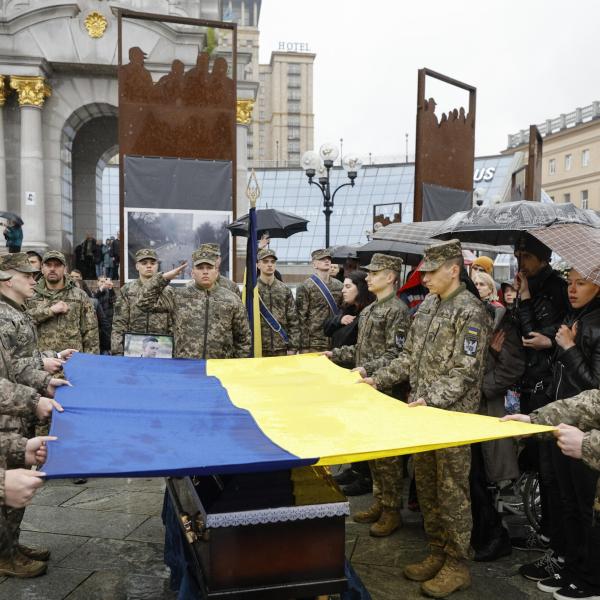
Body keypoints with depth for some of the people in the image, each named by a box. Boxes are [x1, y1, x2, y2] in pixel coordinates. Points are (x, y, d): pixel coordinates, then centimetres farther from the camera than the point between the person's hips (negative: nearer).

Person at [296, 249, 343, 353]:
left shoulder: (338, 285, 10)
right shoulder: (305, 287, -4)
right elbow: (301, 318, -8)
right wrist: (304, 346, -11)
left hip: (336, 341, 5)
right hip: (314, 344, -4)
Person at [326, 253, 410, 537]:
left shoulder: (397, 310, -13)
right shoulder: (369, 310, 14)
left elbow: (395, 355, -19)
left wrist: (368, 369, -28)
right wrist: (335, 354, 15)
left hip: (386, 390, -9)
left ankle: (392, 510, 13)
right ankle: (379, 502, 28)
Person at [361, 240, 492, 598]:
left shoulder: (470, 312, -13)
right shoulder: (428, 305, 11)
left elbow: (465, 372, -17)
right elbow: (410, 356, 16)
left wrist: (430, 400, -25)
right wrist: (379, 380, 8)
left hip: (453, 416, -8)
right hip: (422, 412, 8)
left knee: (452, 491, 3)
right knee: (426, 487, 15)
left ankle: (458, 565, 18)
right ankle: (438, 553, 30)